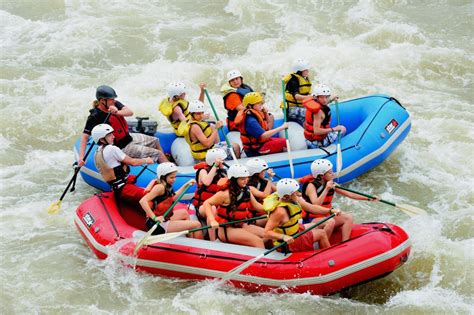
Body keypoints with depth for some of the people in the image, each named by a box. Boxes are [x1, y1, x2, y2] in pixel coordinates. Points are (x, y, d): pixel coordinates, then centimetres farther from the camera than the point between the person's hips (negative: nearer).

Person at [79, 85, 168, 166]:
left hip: (129, 137, 8)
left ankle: (165, 161, 43)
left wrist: (117, 112, -43)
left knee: (155, 141, 26)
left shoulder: (115, 104, -8)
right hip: (122, 148, -8)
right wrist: (81, 157, -40)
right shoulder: (95, 117, -27)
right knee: (157, 154, -5)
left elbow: (130, 112, -21)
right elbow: (85, 136, -29)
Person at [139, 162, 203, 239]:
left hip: (163, 220, 11)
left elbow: (172, 198, 29)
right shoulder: (160, 187, -19)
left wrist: (186, 185, 30)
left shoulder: (166, 187, 8)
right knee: (196, 225, -10)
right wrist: (155, 218, -33)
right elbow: (142, 201, -30)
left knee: (184, 212, 34)